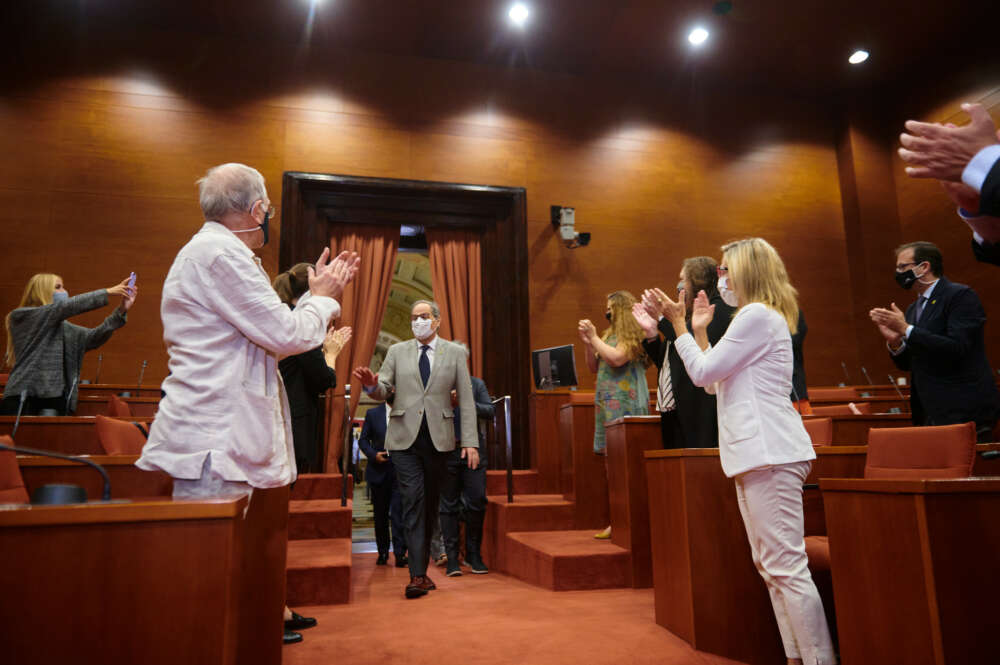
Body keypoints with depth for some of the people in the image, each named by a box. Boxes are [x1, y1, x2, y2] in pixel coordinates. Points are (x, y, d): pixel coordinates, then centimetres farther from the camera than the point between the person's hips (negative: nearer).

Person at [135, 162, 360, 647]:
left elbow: (267, 334, 20)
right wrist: (321, 297, 3)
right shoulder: (218, 252, -13)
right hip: (213, 443, -11)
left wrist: (321, 293, 21)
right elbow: (288, 334, -17)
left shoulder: (213, 251, 20)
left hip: (218, 438, 11)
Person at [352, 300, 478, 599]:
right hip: (405, 437, 0)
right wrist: (371, 384, -22)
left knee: (430, 504, 8)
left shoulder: (455, 353, 7)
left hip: (438, 438, 1)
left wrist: (470, 442, -4)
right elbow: (383, 390, 3)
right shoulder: (397, 351, 9)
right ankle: (418, 575, -5)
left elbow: (466, 400, 3)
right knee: (413, 501, -8)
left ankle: (421, 568, 22)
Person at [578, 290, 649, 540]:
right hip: (607, 403, 9)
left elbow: (617, 359, -19)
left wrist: (594, 337, -11)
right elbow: (594, 366, 20)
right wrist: (587, 342, 7)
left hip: (625, 403, -9)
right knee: (610, 459, 9)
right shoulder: (609, 334, 20)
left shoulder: (632, 334, -4)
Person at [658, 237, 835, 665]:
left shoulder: (757, 315, -9)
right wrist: (699, 330, 21)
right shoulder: (762, 317, 24)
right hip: (756, 454, 11)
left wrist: (679, 325, -2)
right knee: (770, 567, 13)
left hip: (769, 453, -11)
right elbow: (713, 383, 24)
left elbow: (703, 373, -11)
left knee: (786, 567, -9)